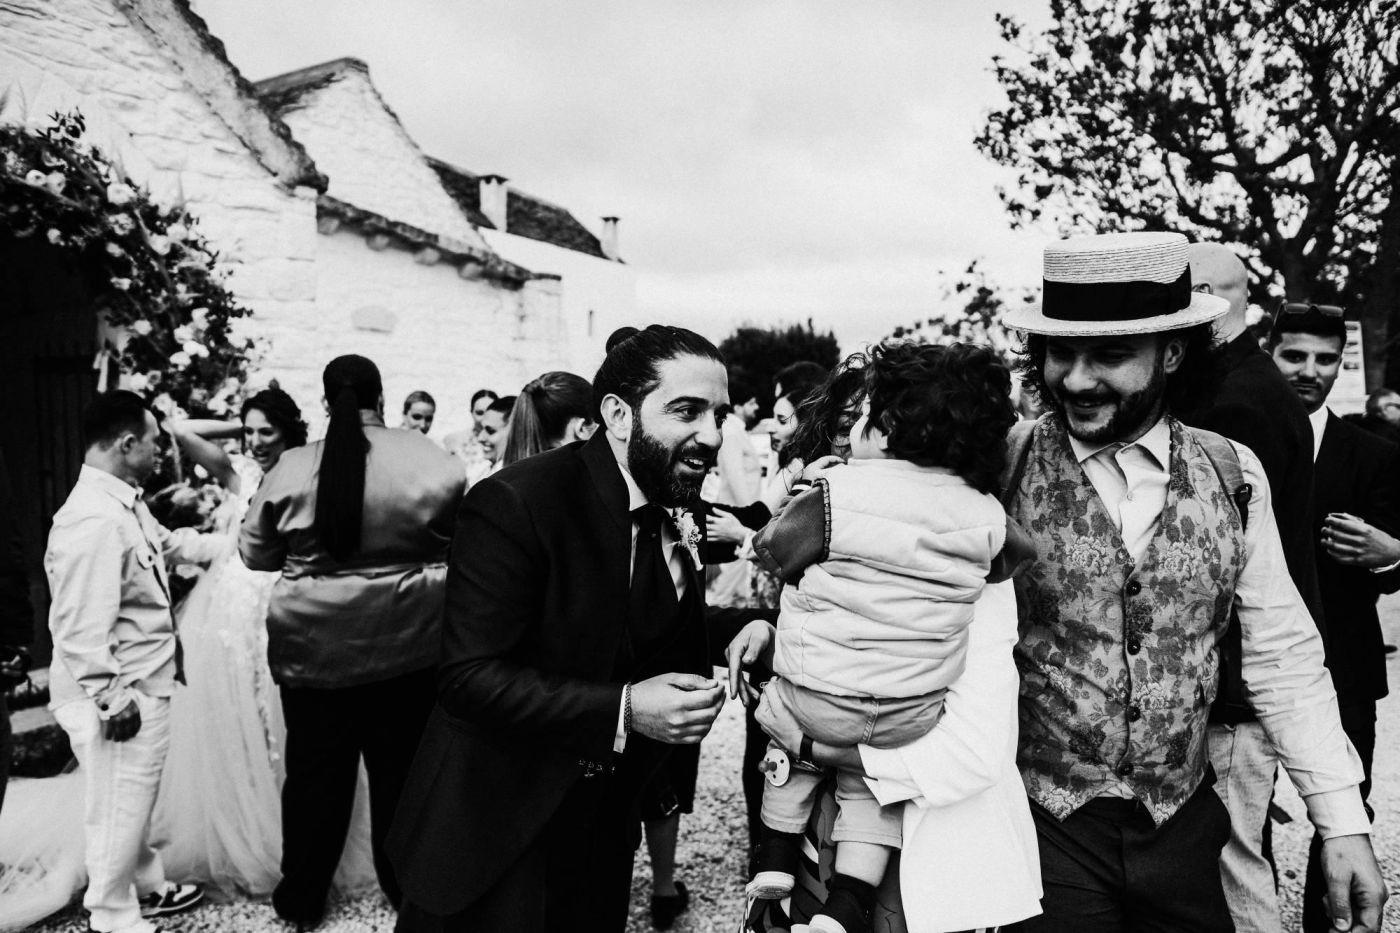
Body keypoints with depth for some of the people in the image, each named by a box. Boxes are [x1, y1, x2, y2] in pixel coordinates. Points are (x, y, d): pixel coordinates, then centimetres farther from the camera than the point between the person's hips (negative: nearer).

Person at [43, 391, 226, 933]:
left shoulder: (125, 504, 6)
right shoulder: (93, 521, -26)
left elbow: (172, 543, 24)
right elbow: (81, 632, -27)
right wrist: (112, 700, -22)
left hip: (143, 688, 10)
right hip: (121, 698, -10)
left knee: (135, 803, 25)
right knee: (119, 812, 8)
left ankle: (146, 889, 43)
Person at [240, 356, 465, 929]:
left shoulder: (292, 468, -7)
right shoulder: (429, 460, -9)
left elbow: (254, 552, 4)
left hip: (313, 648, 1)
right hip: (407, 644, 0)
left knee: (315, 773, 15)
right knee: (401, 770, 15)